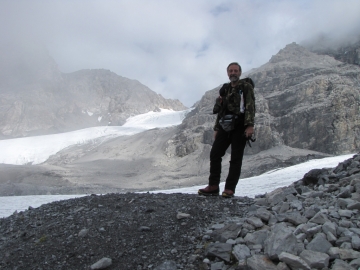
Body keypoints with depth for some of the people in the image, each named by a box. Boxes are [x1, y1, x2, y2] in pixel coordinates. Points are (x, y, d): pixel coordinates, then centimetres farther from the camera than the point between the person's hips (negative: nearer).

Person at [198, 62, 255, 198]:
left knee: (236, 158, -4)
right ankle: (213, 186, 1)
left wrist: (250, 125, -21)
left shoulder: (246, 87, 2)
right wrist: (216, 128, 19)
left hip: (240, 127, -6)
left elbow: (250, 107, -9)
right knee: (215, 153, -4)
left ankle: (230, 188, 0)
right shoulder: (225, 89, 21)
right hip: (225, 126, 6)